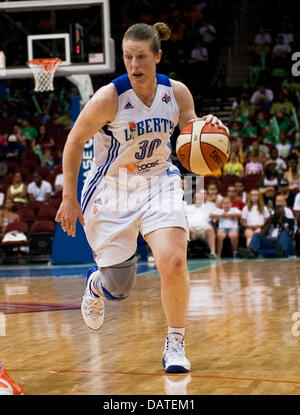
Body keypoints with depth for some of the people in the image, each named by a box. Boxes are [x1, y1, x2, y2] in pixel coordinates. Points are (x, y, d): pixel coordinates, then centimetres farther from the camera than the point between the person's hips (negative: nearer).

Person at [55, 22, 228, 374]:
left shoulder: (177, 93, -9)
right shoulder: (109, 98, -20)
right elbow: (75, 141, -9)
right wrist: (69, 198, -8)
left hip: (158, 184, 2)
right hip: (110, 190, -2)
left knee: (174, 263, -23)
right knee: (119, 289, 6)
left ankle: (175, 344, -2)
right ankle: (96, 284, 46)